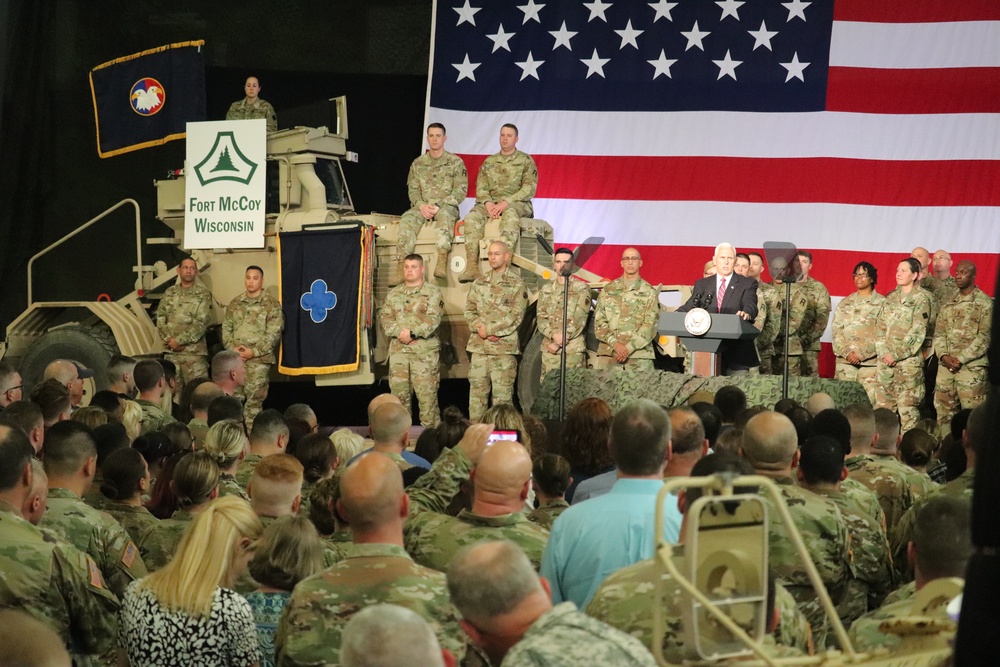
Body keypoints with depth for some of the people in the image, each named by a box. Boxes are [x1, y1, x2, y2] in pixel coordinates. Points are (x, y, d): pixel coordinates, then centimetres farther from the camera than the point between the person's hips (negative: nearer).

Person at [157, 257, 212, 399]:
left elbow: (201, 323, -9)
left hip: (194, 351, -4)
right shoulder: (170, 293, 13)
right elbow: (160, 317, 8)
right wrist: (169, 340, -7)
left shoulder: (203, 294, -1)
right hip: (171, 351, 4)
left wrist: (179, 340, -13)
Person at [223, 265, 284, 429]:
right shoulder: (235, 304, 15)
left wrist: (254, 351, -12)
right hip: (235, 359, 4)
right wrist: (233, 348, -4)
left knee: (254, 401, -5)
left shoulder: (272, 304, 1)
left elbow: (274, 333, -6)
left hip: (259, 360, -4)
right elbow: (226, 328, 13)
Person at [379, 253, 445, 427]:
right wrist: (399, 332, -11)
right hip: (398, 350, 4)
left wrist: (413, 333, -18)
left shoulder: (432, 292, 2)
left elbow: (433, 319, -9)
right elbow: (385, 317, 6)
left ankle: (430, 430, -2)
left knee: (427, 393, -7)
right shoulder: (394, 293, 16)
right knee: (398, 392, 5)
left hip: (425, 351, -4)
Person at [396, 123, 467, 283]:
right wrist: (421, 205, -12)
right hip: (423, 207, 3)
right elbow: (413, 190, 10)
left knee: (445, 215, -39)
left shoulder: (455, 162, 5)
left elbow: (461, 190, -3)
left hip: (446, 206, -3)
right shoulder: (418, 164, 15)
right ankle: (402, 266, -38)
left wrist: (439, 206, -15)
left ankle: (441, 262, -52)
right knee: (407, 219, -29)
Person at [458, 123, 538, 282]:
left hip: (518, 203, -4)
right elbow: (481, 187, 12)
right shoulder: (489, 162, 20)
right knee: (472, 217, -28)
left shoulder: (526, 161, 7)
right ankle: (472, 266, -38)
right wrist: (488, 203, -11)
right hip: (492, 202, 4)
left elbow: (529, 189, -5)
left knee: (510, 214, -41)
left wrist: (506, 202, -17)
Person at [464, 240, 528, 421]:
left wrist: (489, 329, -13)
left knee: (502, 392, -4)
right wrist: (479, 329, -9)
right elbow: (469, 310, 10)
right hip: (478, 345, 4)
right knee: (477, 390, 6)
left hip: (504, 345, -4)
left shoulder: (516, 284, 0)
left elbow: (516, 316, -8)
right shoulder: (479, 282, 13)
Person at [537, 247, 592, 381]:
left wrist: (558, 343, -10)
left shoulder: (582, 288, 4)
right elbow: (540, 318, 6)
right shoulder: (546, 289, 16)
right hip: (549, 349, 3)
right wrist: (554, 335, -14)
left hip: (574, 349, -3)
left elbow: (579, 319, -5)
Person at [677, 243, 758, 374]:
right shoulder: (702, 285, 14)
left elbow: (751, 306, -11)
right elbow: (689, 307, 5)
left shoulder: (747, 284, 6)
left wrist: (746, 313, -36)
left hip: (737, 353, -2)